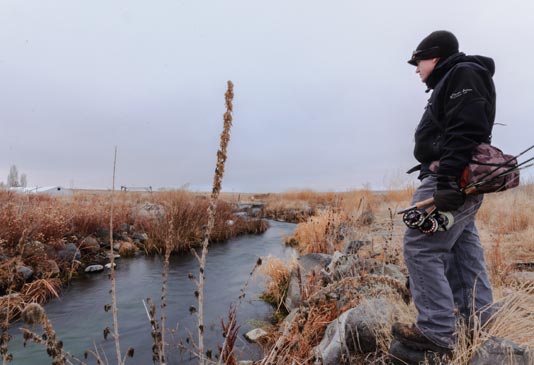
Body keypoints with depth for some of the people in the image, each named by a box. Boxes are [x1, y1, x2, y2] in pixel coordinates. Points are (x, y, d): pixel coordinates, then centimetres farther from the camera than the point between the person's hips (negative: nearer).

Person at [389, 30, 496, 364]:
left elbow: (465, 132, -20)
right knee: (463, 251, 12)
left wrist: (448, 180, -28)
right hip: (460, 182, 11)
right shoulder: (451, 83, 25)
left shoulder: (464, 74, -5)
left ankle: (437, 333, -9)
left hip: (453, 179, -11)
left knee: (421, 247, -14)